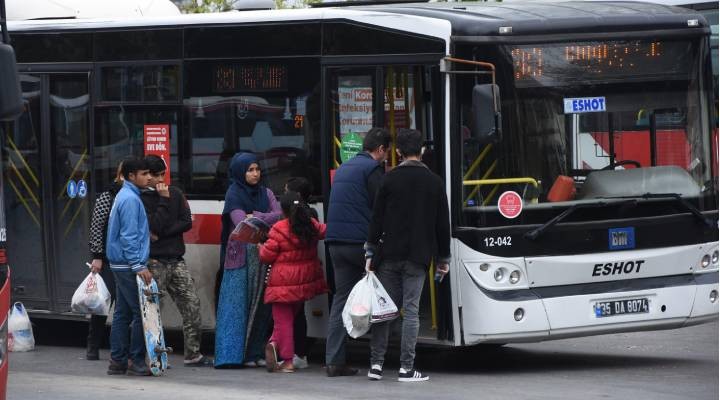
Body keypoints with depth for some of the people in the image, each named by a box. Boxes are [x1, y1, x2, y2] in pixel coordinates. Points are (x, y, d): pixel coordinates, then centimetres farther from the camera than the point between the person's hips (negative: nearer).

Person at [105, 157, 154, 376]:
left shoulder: (124, 196, 17)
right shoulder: (130, 199, -14)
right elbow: (129, 236, -20)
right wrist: (138, 266, -22)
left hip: (121, 265, 10)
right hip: (129, 264, -10)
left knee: (123, 313, 11)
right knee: (140, 312, -8)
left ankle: (118, 361, 14)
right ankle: (137, 361, -7)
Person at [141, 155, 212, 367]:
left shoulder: (175, 193, 11)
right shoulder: (142, 199, -6)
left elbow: (187, 222, 3)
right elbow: (155, 226, -17)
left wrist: (162, 234, -7)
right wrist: (164, 200, -13)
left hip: (176, 259, 5)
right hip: (155, 261, -5)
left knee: (192, 304, 1)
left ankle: (193, 354, 6)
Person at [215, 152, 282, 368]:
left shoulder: (265, 193, 16)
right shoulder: (234, 194, 0)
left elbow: (279, 215, 1)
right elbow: (240, 222, -13)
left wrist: (256, 217, -11)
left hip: (263, 256, 5)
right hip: (241, 255, -5)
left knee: (260, 303, 2)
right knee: (238, 303, -7)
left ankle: (256, 353, 5)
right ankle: (234, 355, -8)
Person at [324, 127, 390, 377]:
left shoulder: (344, 168, 21)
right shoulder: (373, 169, -7)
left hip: (336, 243, 8)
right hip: (360, 241, -8)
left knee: (342, 297, 5)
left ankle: (334, 361, -1)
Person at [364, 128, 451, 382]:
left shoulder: (390, 179, -2)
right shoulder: (435, 182, 2)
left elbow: (377, 218, -2)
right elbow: (442, 223, 6)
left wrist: (370, 250, 4)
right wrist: (443, 258, 13)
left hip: (390, 256, 0)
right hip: (418, 256, 0)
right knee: (411, 310, 0)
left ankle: (376, 364, 6)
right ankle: (406, 368, -3)